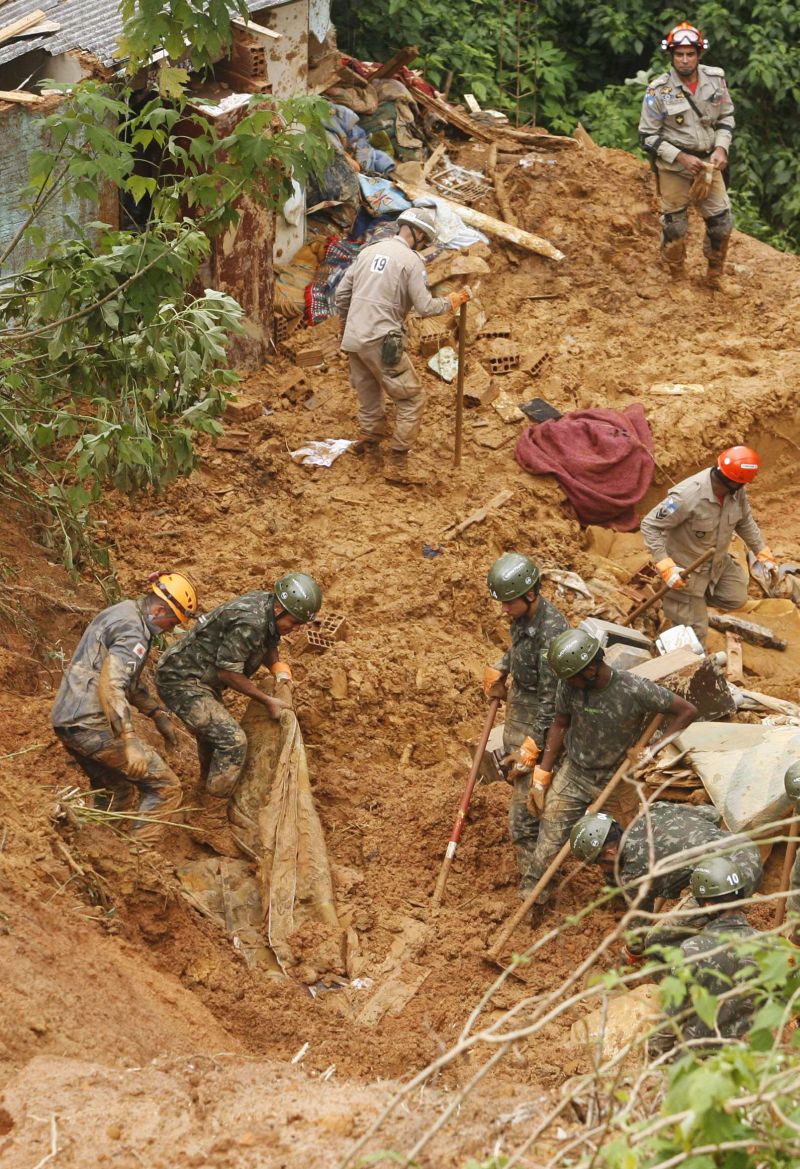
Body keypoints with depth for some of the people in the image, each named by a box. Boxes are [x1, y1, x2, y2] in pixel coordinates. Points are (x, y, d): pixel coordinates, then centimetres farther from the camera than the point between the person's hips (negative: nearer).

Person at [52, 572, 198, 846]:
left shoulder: (121, 614, 17)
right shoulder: (134, 632, -16)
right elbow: (110, 685, -29)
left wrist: (157, 713, 25)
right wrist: (130, 742, -34)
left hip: (67, 721, 10)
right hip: (93, 724, -10)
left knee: (115, 791, 27)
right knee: (165, 788, -5)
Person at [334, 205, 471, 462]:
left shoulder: (369, 251, 11)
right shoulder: (412, 260, -8)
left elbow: (342, 293, 13)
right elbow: (425, 307, -12)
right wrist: (453, 301, 4)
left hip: (353, 339, 7)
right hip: (382, 342, -7)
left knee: (369, 397, 24)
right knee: (412, 397, 6)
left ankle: (370, 439, 33)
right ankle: (400, 451, 5)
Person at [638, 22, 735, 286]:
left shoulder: (715, 79, -6)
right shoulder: (659, 90, -16)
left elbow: (726, 117, 8)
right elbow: (647, 136, -11)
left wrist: (721, 148, -8)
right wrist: (681, 157, -19)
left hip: (708, 163, 3)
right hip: (673, 166, -3)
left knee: (722, 221, 5)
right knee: (675, 226, 6)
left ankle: (715, 276, 26)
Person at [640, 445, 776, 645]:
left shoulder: (737, 492, -16)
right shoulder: (688, 496, -36)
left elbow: (745, 522, 6)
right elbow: (649, 526, -29)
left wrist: (763, 552, 2)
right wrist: (665, 566, -37)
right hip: (685, 569, -6)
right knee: (694, 632, 3)